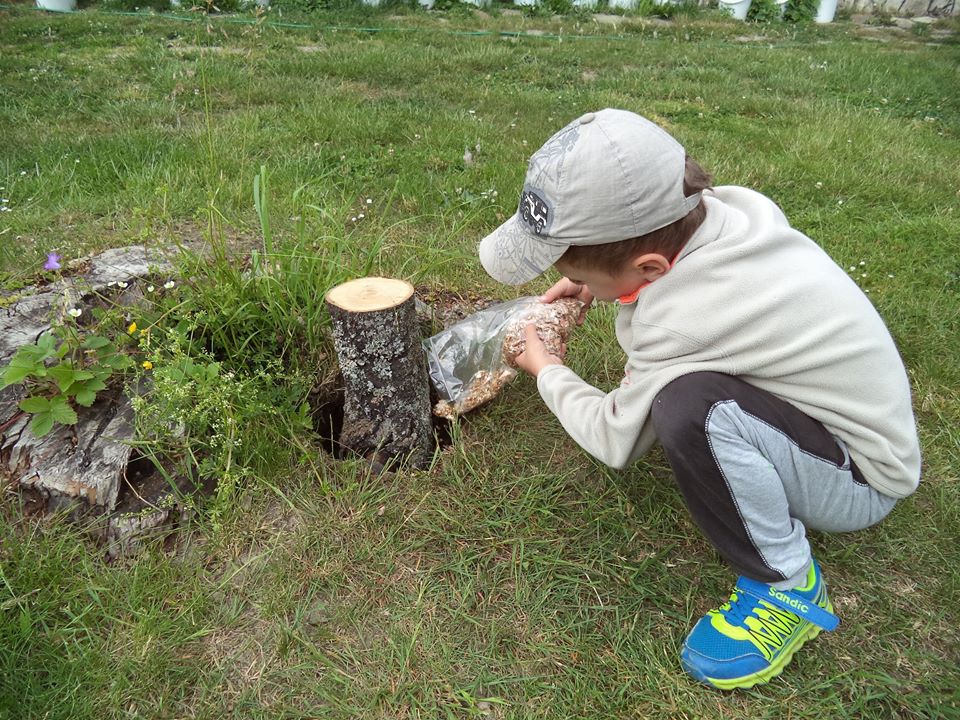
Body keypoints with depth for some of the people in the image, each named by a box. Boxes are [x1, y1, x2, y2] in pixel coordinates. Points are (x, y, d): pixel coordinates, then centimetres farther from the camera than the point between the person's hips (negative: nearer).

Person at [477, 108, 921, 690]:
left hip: (862, 479, -7)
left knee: (691, 407, -37)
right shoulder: (731, 206, -15)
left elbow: (618, 442, -17)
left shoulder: (679, 321, -35)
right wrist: (597, 283, -3)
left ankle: (789, 586, -11)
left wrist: (548, 373, -1)